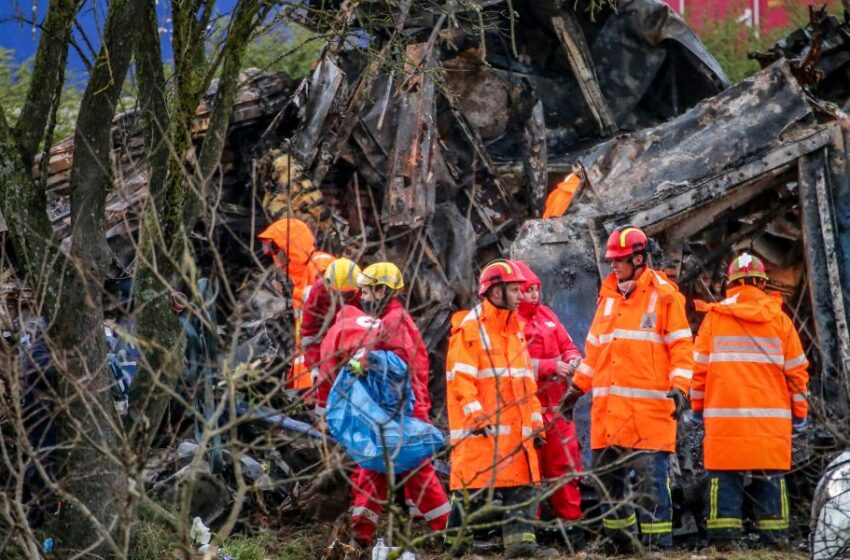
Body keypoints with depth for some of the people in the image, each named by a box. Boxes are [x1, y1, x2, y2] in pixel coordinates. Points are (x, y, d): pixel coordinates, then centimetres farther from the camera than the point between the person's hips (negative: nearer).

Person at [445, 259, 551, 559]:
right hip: (481, 429, -8)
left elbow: (527, 381, 23)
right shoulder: (469, 329, -7)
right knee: (473, 486, -6)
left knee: (524, 483, 1)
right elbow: (459, 378, -14)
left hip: (516, 427, 8)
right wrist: (477, 416, -22)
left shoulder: (515, 330, 20)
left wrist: (535, 422, 17)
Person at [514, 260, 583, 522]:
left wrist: (572, 360, -4)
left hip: (557, 400, 6)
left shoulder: (546, 314, 14)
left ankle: (571, 515, 14)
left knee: (566, 460, 8)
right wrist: (552, 366, -20)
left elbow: (568, 345, 19)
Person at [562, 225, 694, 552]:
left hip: (648, 410, -6)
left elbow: (681, 346, -4)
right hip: (608, 410, 6)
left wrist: (679, 388, -15)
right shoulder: (608, 294, 16)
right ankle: (619, 539, 21)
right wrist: (578, 387, 19)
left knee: (651, 480, -9)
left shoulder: (664, 295, -2)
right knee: (606, 477, 10)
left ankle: (658, 545, -5)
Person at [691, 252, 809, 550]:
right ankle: (774, 535, 3)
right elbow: (796, 369, 7)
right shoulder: (779, 319, 4)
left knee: (724, 475, 1)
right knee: (770, 478, 5)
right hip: (771, 417, 1)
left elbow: (699, 365, 4)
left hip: (724, 415, -1)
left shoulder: (714, 317, 2)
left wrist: (698, 405, 15)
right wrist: (799, 411, 15)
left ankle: (724, 534, -5)